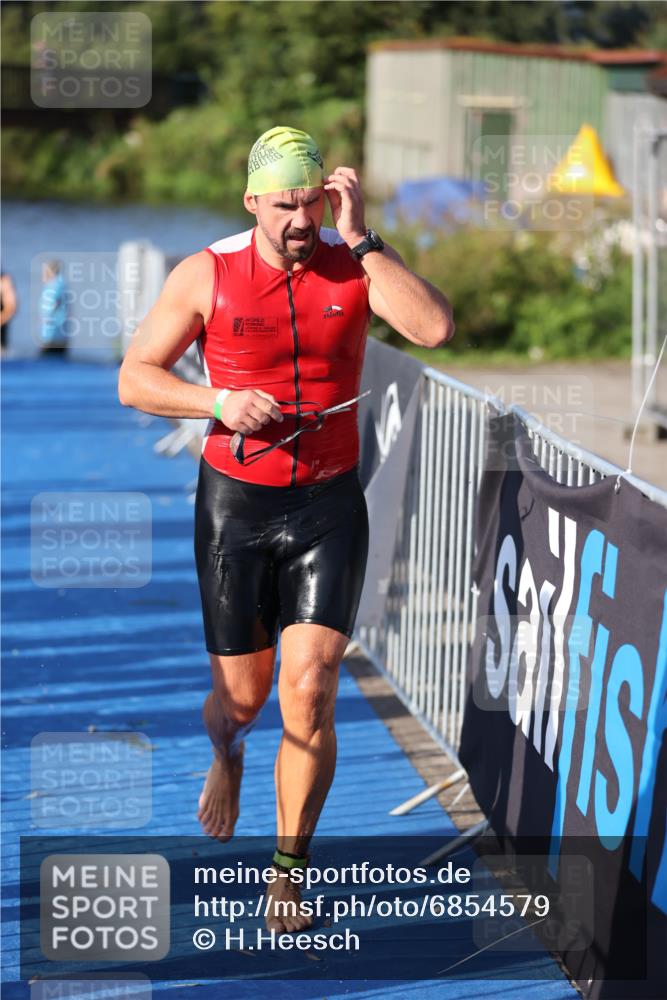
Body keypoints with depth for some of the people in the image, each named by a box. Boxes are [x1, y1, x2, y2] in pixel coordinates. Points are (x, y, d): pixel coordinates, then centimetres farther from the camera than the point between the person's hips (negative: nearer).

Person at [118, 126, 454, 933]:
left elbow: (436, 328, -22)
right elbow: (134, 380, -1)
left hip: (329, 506, 0)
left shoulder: (354, 266, -4)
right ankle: (225, 754, 49)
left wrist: (361, 238, -22)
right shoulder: (205, 275, -7)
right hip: (236, 504, 0)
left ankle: (288, 874, 1)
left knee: (310, 692, -12)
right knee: (243, 694, 9)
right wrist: (220, 402, -18)